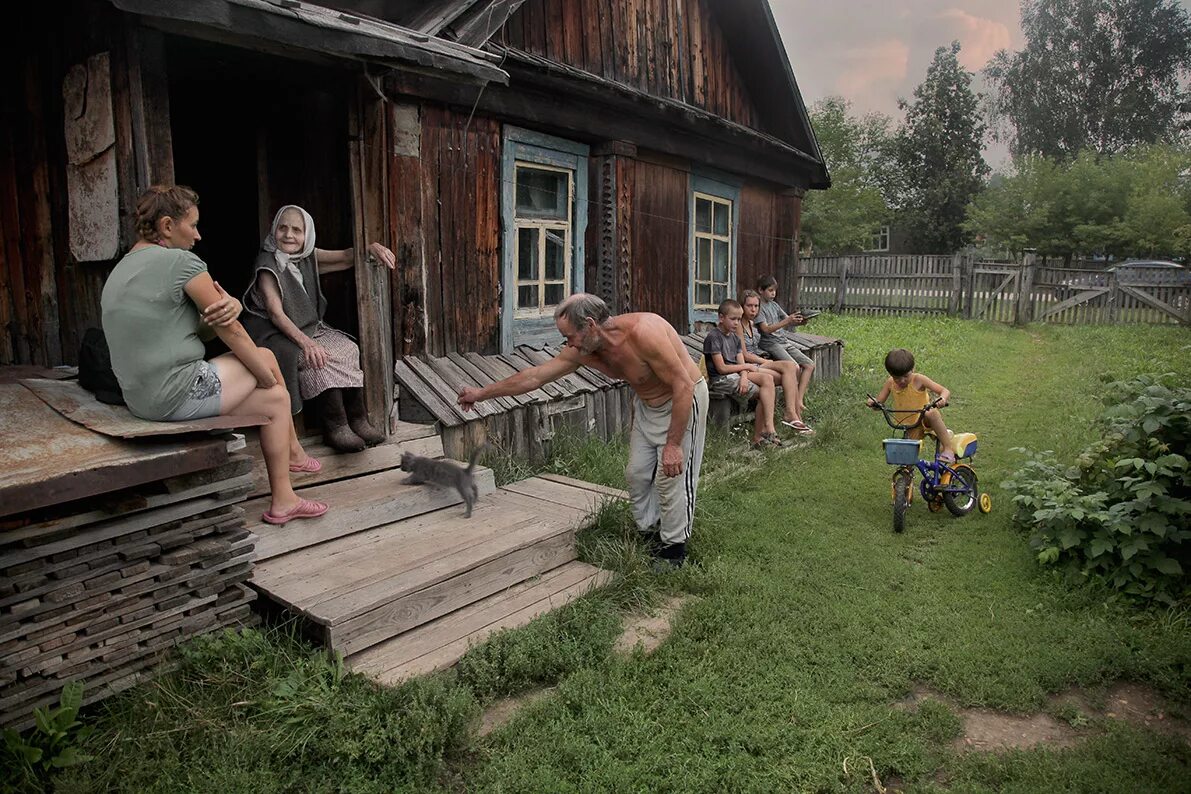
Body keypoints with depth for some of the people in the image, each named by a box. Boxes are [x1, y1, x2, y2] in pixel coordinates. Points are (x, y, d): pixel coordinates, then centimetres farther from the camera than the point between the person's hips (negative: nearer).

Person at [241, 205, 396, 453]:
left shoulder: (308, 256, 9)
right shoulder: (267, 265, -11)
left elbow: (346, 258, 11)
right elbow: (275, 312, -21)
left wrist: (371, 247, -11)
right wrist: (304, 341, -37)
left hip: (310, 328, 6)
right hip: (276, 335, -6)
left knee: (349, 349, -20)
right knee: (324, 358, -31)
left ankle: (356, 418, -22)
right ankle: (336, 425, -24)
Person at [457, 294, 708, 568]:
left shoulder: (642, 332, -36)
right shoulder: (582, 350, -14)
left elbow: (683, 386, -32)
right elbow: (535, 375, -4)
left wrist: (673, 444, -30)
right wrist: (482, 393, 0)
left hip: (683, 401, -7)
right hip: (647, 404, 7)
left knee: (671, 477, -5)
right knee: (636, 473, 9)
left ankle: (674, 548, 12)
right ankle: (650, 533, 27)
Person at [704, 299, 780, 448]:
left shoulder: (735, 337, 16)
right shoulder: (713, 337, -9)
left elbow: (741, 363, 6)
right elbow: (721, 368, -15)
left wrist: (744, 376, -18)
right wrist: (748, 367, -5)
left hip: (736, 373, 8)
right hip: (720, 380, -8)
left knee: (767, 379, -16)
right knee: (764, 393, -20)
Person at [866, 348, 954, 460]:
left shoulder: (918, 379, -16)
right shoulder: (890, 383, -5)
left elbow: (945, 391, -18)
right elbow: (879, 402, 2)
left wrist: (943, 398, -42)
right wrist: (872, 402, -23)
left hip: (925, 420, -4)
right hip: (910, 430, 4)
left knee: (931, 413, -38)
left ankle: (948, 449, -31)